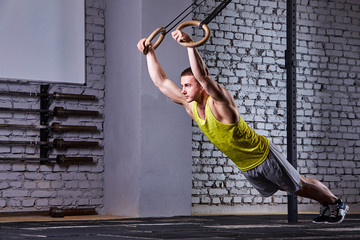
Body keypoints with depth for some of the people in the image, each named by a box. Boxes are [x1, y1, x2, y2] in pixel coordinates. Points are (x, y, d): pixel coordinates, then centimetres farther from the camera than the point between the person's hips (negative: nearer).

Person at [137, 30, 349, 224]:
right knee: (289, 188, 25)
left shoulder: (219, 102, -28)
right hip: (246, 167, 8)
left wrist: (190, 45, -54)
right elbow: (161, 81, -6)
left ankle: (337, 203, 34)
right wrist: (150, 53, -10)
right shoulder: (190, 105, -7)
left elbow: (203, 76, -48)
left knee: (300, 185, 11)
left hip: (263, 156, -8)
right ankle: (326, 206, 44)